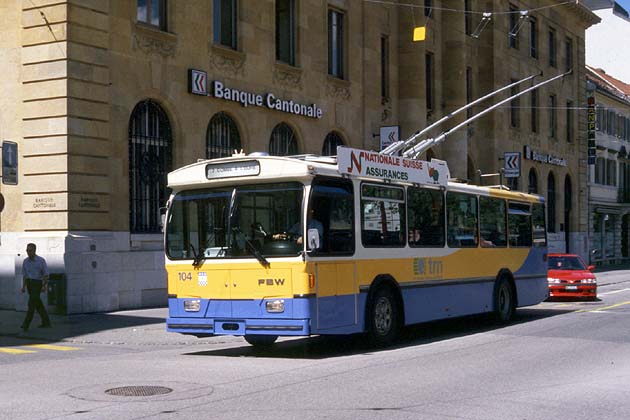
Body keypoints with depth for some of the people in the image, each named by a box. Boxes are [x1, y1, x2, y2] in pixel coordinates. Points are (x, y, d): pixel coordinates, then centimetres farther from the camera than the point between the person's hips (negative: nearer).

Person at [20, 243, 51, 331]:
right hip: (29, 283, 6)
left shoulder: (41, 260, -9)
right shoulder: (25, 261, 6)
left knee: (32, 303, -15)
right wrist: (23, 287, 3)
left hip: (37, 283, -6)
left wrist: (44, 286, -17)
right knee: (38, 304, 11)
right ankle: (46, 322, 22)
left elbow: (45, 274, -8)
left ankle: (26, 325, -17)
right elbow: (24, 275, 11)